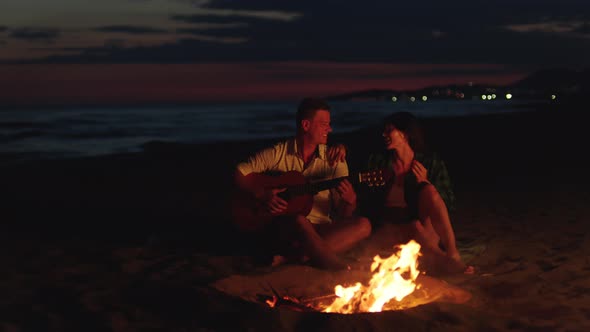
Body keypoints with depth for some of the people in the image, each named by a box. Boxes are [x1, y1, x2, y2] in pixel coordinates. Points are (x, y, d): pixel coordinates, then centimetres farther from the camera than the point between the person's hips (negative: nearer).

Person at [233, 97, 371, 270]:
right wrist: (261, 195, -13)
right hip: (280, 229, -4)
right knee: (298, 219, -38)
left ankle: (294, 254, -33)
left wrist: (350, 201, -18)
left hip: (320, 230, 4)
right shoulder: (277, 153, 2)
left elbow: (343, 215, 6)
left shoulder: (334, 160, 7)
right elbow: (239, 173, 3)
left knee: (363, 226, -23)